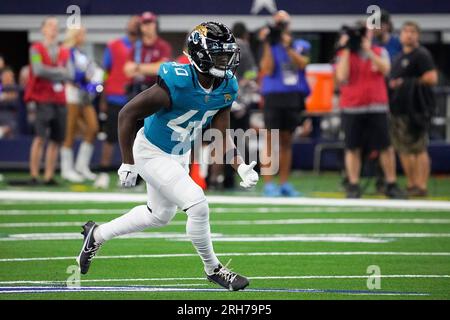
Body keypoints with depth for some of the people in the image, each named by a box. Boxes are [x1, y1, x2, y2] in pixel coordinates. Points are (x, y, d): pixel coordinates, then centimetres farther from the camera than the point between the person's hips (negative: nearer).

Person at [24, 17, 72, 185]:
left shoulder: (64, 52, 14)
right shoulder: (36, 49, 1)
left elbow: (69, 75, 4)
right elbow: (38, 70, -14)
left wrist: (49, 74, -10)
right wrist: (59, 72, -5)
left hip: (60, 100, 5)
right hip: (43, 98, -5)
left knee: (56, 139, 2)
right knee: (40, 137, -11)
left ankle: (49, 176, 7)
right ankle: (34, 175, -9)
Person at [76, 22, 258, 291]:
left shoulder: (227, 87, -12)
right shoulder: (176, 84, -32)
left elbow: (221, 136, -2)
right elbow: (128, 114, -24)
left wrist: (241, 167, -17)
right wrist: (128, 164, -22)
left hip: (180, 155, 9)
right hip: (152, 154, -8)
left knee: (160, 216, 24)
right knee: (198, 206, -16)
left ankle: (97, 235, 42)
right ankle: (213, 269, 5)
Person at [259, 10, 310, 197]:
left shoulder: (301, 46, 9)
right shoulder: (269, 46, 3)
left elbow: (302, 64, -8)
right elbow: (267, 70, -9)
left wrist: (288, 47, -16)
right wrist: (268, 45, -13)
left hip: (293, 97, 3)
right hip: (274, 97, -3)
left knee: (287, 141, 8)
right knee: (271, 141, -5)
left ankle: (284, 183, 11)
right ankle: (268, 184, -6)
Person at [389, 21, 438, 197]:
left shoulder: (421, 55, -6)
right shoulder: (399, 57, 20)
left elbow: (432, 78, -14)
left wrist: (407, 83, -11)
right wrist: (392, 84, 8)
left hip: (415, 109, -9)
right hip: (399, 109, 9)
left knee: (419, 149, -9)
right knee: (404, 150, 10)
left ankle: (421, 186, -8)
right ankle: (410, 184, 17)